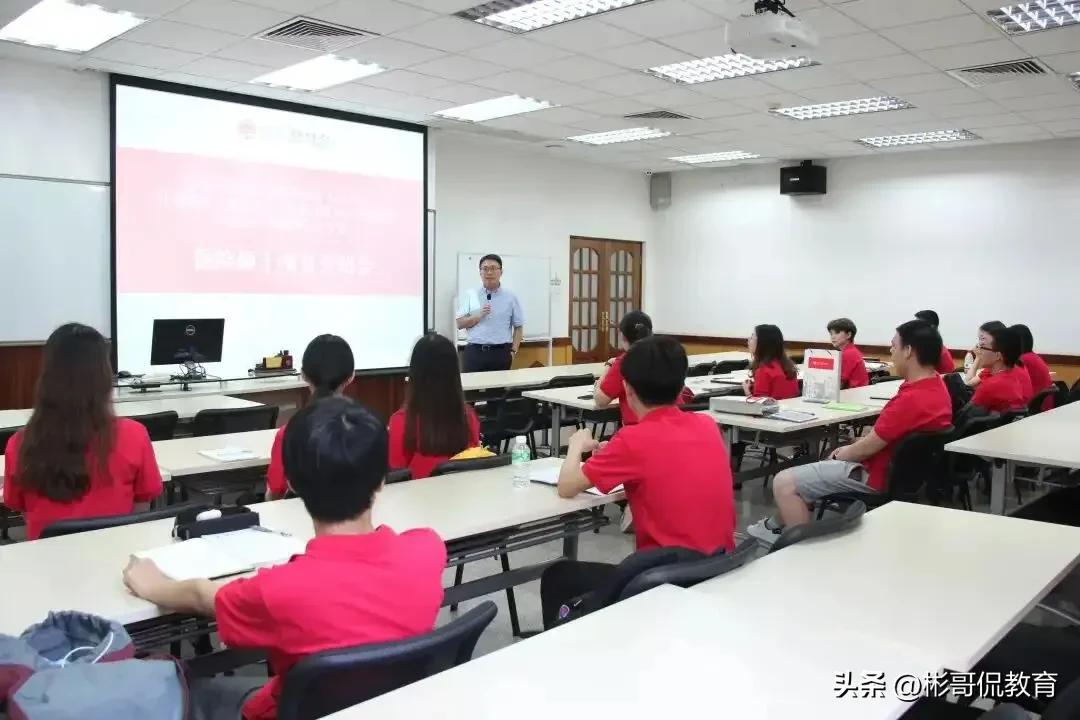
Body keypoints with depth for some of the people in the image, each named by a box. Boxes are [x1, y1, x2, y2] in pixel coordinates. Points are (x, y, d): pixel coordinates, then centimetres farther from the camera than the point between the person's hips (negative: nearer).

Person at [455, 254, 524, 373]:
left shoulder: (510, 297, 5)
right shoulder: (470, 295, 7)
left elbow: (518, 327, 6)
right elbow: (460, 324, 3)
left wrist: (513, 351, -3)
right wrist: (478, 316, -13)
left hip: (501, 353, 0)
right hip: (475, 352, 0)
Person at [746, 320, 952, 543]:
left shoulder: (912, 399, -30)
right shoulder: (935, 383, 2)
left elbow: (868, 447, -21)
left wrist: (841, 455, -2)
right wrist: (849, 449, 7)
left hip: (877, 475, -11)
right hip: (893, 465, 11)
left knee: (784, 483, -11)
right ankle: (782, 525, 32)